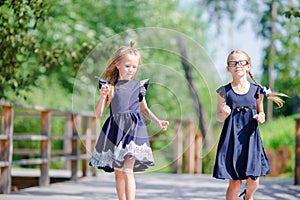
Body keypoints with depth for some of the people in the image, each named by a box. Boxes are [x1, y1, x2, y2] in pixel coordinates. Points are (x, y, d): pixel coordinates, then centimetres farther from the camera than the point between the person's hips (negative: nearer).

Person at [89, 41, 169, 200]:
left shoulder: (138, 86, 7)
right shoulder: (109, 86, 6)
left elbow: (144, 109, 20)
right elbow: (98, 115, 5)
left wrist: (158, 122, 5)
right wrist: (103, 96, -10)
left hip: (133, 129, -2)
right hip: (115, 130, 2)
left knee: (127, 171, -15)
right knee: (118, 173, 9)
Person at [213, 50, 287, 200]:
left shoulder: (257, 90, 4)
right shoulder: (224, 91, -1)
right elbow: (219, 116, 7)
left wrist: (261, 117, -6)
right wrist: (224, 114, -15)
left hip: (251, 139, 2)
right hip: (232, 139, -2)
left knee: (253, 182, 3)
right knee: (235, 183, -5)